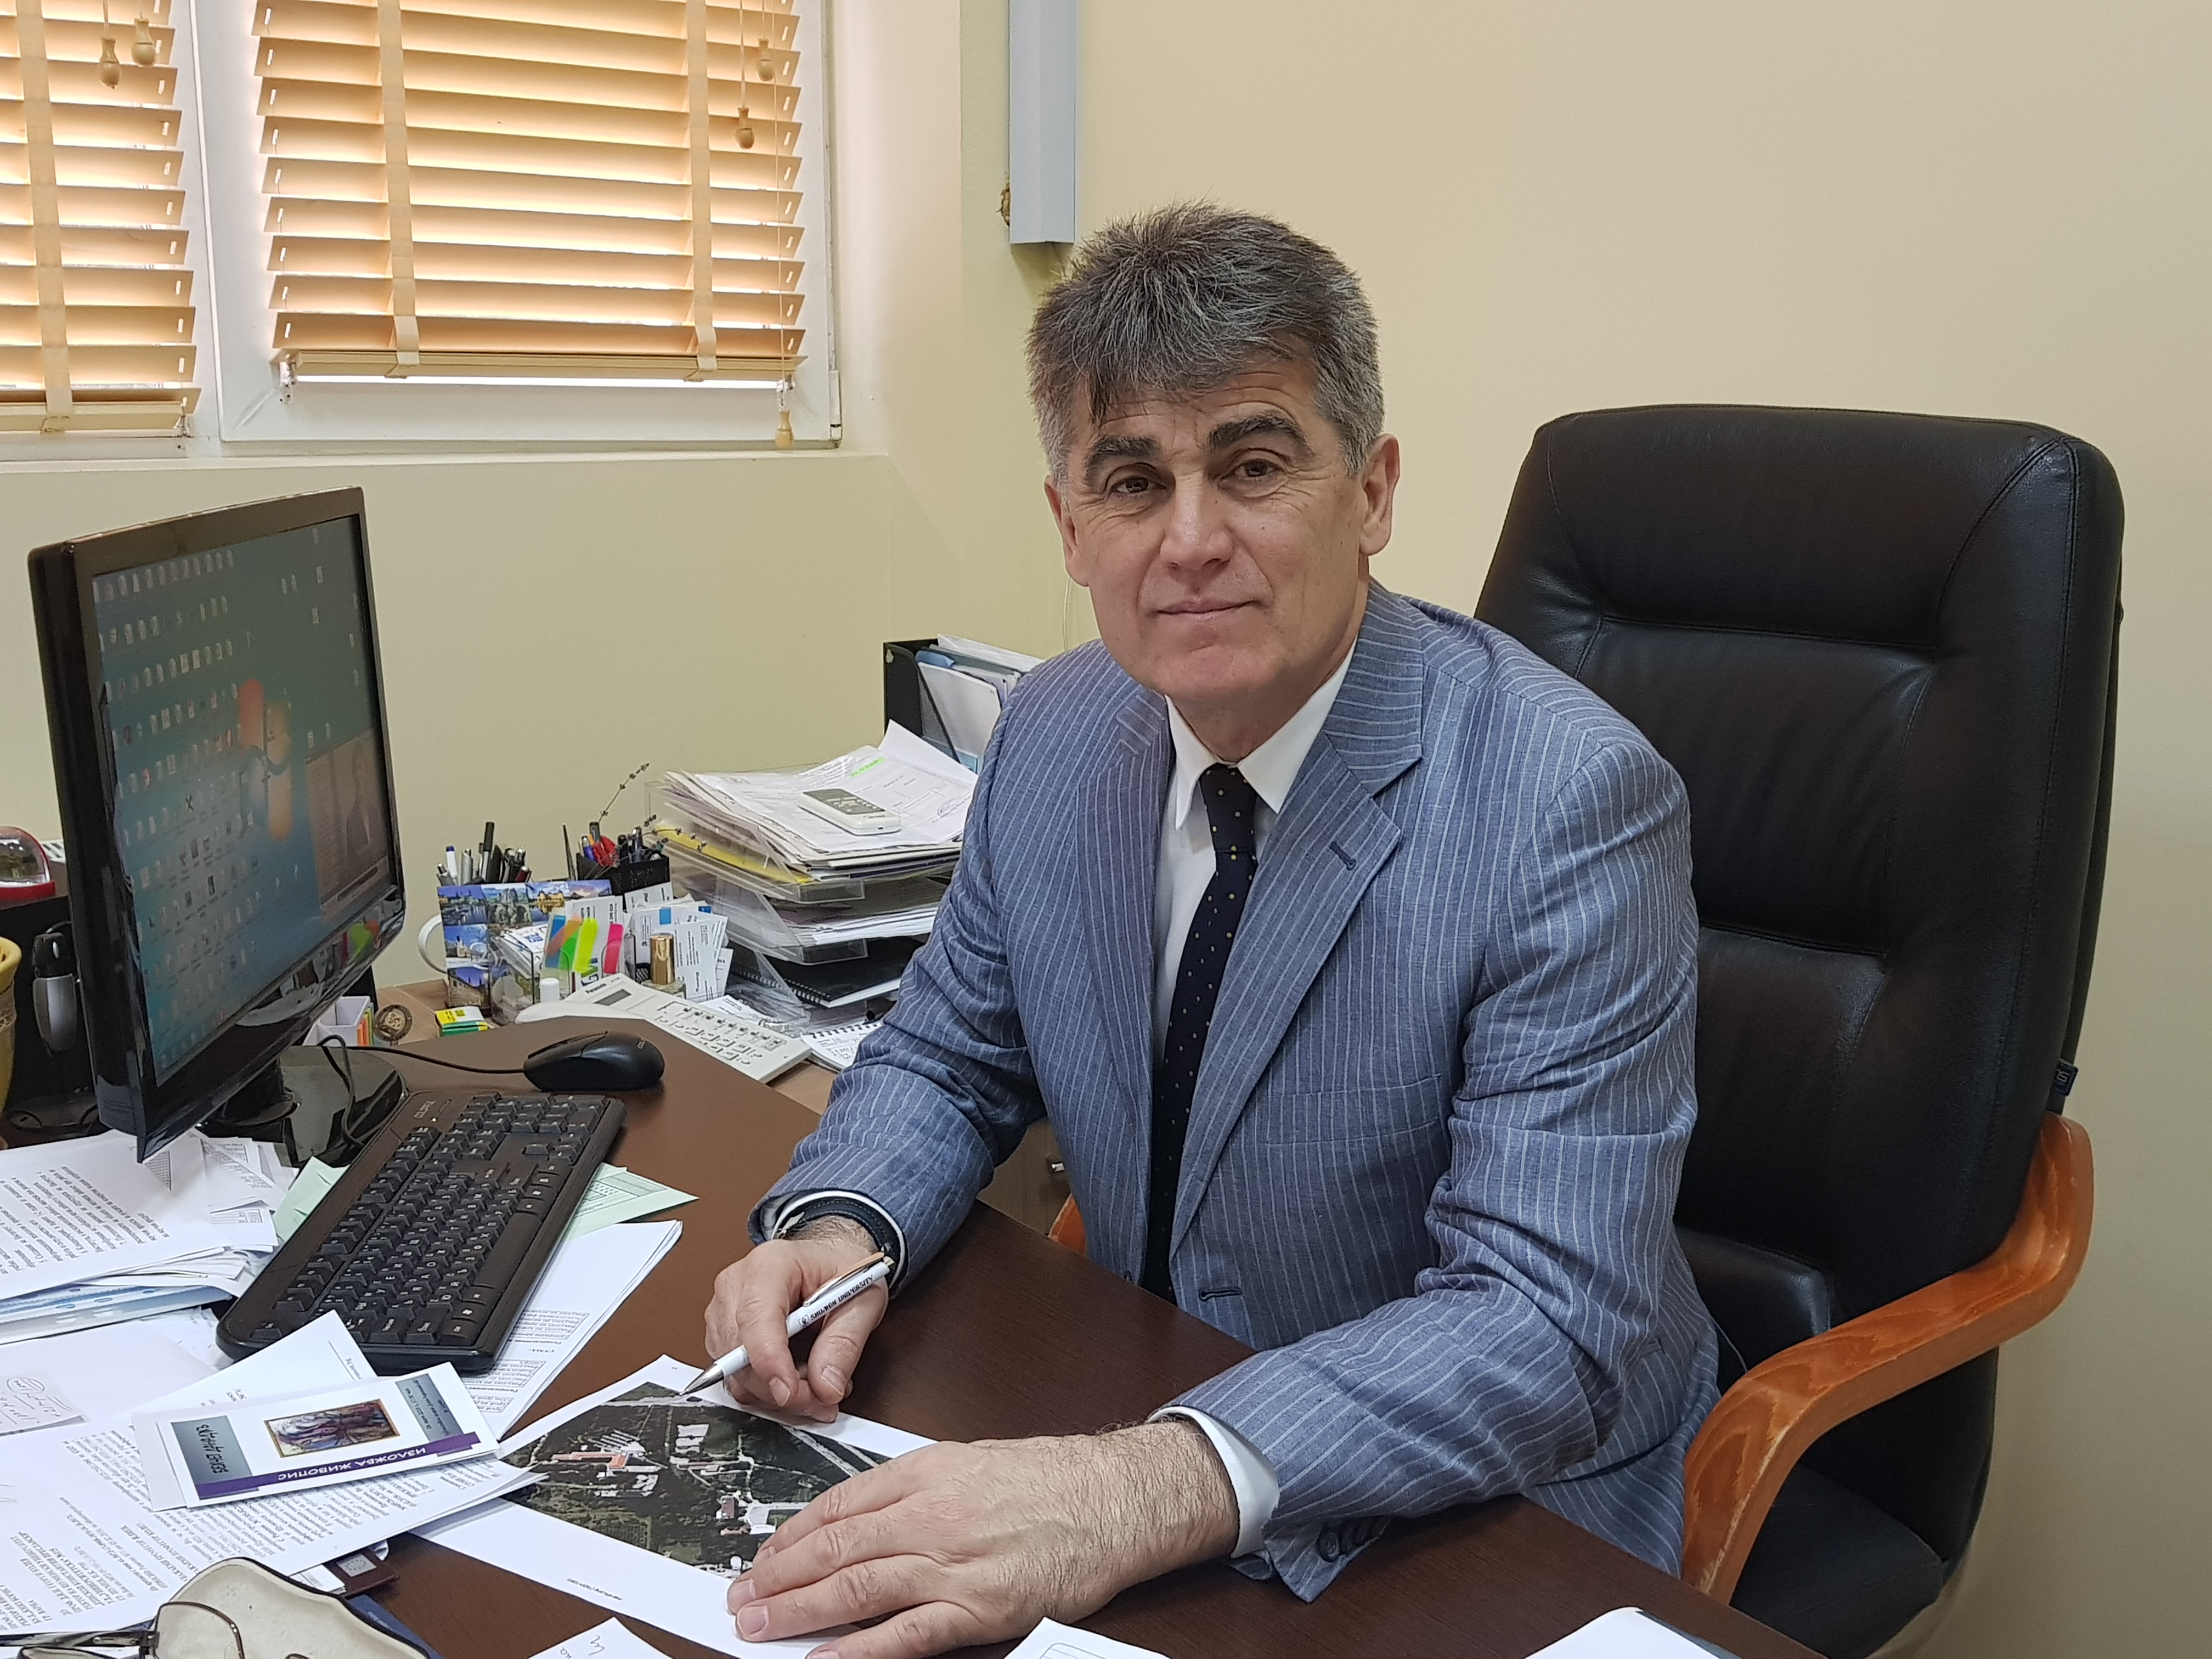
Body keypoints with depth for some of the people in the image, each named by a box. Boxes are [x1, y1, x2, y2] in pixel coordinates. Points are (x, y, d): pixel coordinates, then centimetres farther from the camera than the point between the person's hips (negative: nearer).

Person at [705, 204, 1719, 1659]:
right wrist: (837, 1227, -13)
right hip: (1138, 1442, 5)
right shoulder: (1058, 734, -4)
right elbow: (949, 1057, 8)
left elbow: (1550, 1326, -27)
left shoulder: (1571, 805, -23)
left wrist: (1158, 1490, -40)